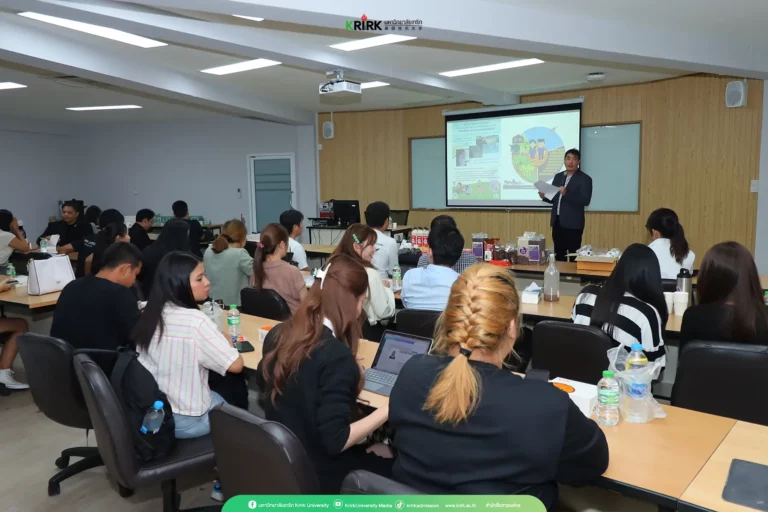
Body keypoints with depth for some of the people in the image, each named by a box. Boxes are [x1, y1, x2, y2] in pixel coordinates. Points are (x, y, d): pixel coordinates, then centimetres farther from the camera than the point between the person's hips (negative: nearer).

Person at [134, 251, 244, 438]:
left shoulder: (151, 314, -1)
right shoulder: (195, 320, -23)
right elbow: (235, 365, -21)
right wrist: (225, 342, -1)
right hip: (186, 421, -6)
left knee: (218, 394, 27)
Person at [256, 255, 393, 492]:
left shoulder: (279, 334, -6)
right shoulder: (336, 355, -29)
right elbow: (335, 441, -28)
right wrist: (388, 409, -18)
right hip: (316, 474, -7)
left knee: (377, 450, 24)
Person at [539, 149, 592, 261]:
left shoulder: (585, 178, -5)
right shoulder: (558, 176, 13)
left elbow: (585, 201, -16)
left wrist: (566, 194, -26)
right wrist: (544, 196, -5)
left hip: (573, 224, -6)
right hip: (557, 222, 6)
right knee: (559, 254, 11)